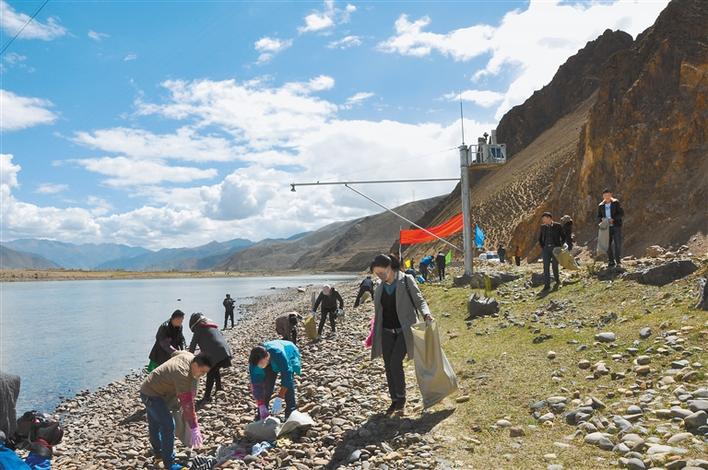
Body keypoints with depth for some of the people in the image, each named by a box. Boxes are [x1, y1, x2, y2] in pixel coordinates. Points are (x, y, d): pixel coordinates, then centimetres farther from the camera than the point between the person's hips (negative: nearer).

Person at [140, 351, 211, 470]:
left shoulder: (189, 356, -10)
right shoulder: (182, 375, -36)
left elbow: (175, 353, 15)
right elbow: (187, 404, -37)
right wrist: (194, 429, -36)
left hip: (150, 389, 10)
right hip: (151, 394, -10)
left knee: (155, 424, 26)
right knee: (168, 425, -16)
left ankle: (158, 451, 44)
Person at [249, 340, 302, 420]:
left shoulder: (278, 353, -47)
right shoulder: (254, 361, -33)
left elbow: (286, 375, -42)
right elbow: (256, 384, -28)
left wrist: (279, 399, -46)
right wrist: (261, 406, -33)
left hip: (289, 355, -3)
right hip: (272, 363, 3)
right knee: (267, 387, -10)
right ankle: (261, 417, 4)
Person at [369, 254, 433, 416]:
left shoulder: (406, 280, -5)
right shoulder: (381, 287, 9)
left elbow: (419, 300, -5)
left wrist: (426, 314, -25)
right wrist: (374, 335, 17)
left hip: (404, 330, -5)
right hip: (387, 332, 5)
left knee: (395, 362, -16)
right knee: (388, 366, 5)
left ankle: (401, 398, 2)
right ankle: (394, 401, 18)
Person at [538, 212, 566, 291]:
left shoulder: (557, 226, -2)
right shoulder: (543, 227, 8)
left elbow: (563, 237, 3)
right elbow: (540, 238, 18)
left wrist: (560, 247, -3)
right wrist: (542, 247, 8)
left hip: (555, 248, -3)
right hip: (546, 249, 3)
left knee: (555, 266, -2)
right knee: (546, 266, -5)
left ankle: (557, 281, 22)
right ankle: (547, 284, -4)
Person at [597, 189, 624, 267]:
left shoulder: (616, 203, -1)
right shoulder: (601, 206, 8)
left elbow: (622, 214, -4)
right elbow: (598, 217, 12)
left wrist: (613, 219, -17)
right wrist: (601, 219, -10)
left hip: (616, 226, -3)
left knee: (617, 244, -6)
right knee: (608, 245, 2)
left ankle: (618, 261, 0)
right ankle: (611, 262, 10)